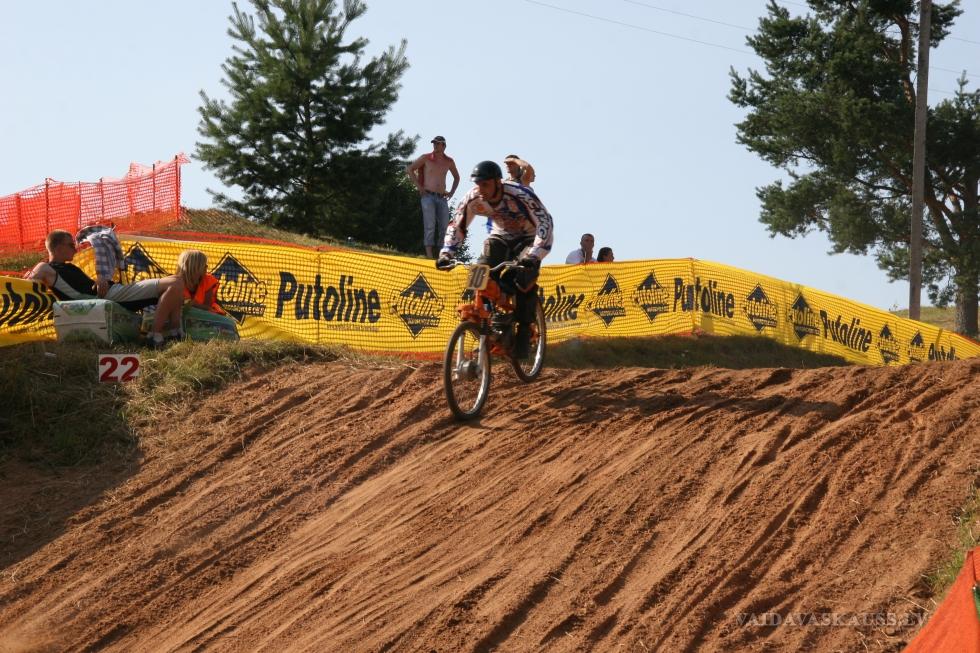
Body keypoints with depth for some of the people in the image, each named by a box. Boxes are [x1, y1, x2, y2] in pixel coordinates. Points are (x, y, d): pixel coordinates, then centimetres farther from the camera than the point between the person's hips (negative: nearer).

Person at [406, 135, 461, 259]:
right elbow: (409, 169, 2)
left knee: (445, 227, 1)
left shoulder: (449, 161, 10)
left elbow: (457, 177, 27)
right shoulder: (426, 158, -1)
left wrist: (452, 192, 15)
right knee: (430, 226, -13)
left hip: (442, 198, 4)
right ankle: (429, 255, -16)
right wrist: (419, 186, -3)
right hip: (428, 196, -4)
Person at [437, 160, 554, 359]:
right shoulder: (473, 199, -21)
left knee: (524, 280, -28)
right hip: (500, 236, 4)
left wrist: (534, 255, -52)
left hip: (527, 238, -4)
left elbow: (545, 222, -39)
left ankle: (524, 332, -15)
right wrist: (446, 253, -25)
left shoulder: (520, 195, -34)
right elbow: (456, 226, -10)